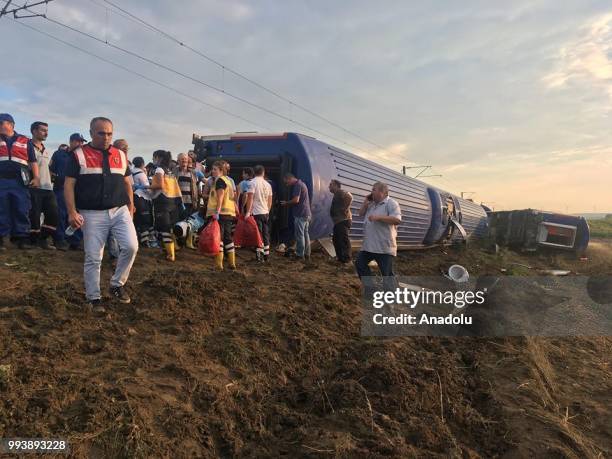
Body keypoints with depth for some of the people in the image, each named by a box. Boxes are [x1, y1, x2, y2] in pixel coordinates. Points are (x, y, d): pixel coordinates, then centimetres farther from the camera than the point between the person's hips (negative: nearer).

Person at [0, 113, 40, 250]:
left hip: (20, 181, -1)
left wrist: (36, 178, 1)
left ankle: (22, 239, 4)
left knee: (22, 211, -1)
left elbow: (33, 161, 12)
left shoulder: (25, 141, 13)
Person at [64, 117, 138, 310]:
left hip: (120, 211, 3)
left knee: (131, 246, -13)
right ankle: (94, 297, 16)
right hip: (92, 214, -3)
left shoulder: (121, 155, 11)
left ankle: (117, 285, 8)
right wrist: (72, 212, -13)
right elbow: (69, 185, -4)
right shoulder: (79, 155, 0)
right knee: (93, 258, 1)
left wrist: (130, 206, 11)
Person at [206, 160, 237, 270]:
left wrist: (217, 212, -25)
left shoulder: (219, 180, -6)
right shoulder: (228, 180, 21)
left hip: (220, 213, -9)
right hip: (229, 213, 9)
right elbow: (233, 197, 23)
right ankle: (232, 263, 15)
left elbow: (220, 198, -17)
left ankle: (219, 264, -11)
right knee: (228, 237, 12)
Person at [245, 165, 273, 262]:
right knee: (266, 234, 13)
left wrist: (248, 212, -14)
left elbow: (250, 198, -15)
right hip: (266, 213, 5)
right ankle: (266, 255, 19)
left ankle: (260, 255, -8)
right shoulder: (268, 184, 11)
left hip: (256, 213, -5)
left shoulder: (253, 183, -7)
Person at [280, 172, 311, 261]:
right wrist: (288, 203, 15)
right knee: (305, 234, 12)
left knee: (300, 235, -5)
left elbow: (296, 200, -21)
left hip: (300, 214, -10)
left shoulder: (297, 185, -12)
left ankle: (300, 255, -2)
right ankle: (307, 254, 17)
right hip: (307, 214, 10)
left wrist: (286, 203, -5)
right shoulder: (302, 184, 19)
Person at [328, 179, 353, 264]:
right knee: (336, 239, 15)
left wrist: (345, 209, -22)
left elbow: (349, 197, -27)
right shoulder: (336, 194, 22)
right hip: (338, 221, 11)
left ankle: (346, 260, -8)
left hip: (343, 220, -11)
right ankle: (340, 257, 24)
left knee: (343, 240, -10)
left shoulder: (340, 192, -9)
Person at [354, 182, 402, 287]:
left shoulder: (391, 203, -10)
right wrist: (366, 202, 6)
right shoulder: (371, 203, 14)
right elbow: (361, 214, 20)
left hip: (384, 247, -8)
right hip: (368, 245, 8)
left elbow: (397, 220, -22)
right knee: (360, 264, 15)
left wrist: (378, 217, -26)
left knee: (387, 274, -2)